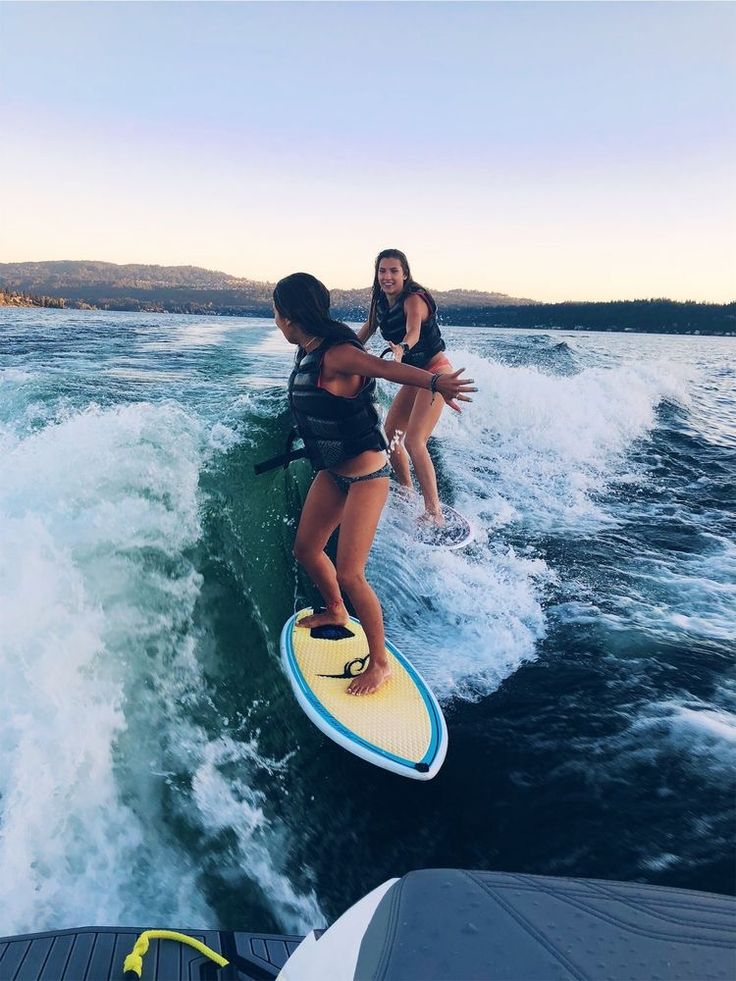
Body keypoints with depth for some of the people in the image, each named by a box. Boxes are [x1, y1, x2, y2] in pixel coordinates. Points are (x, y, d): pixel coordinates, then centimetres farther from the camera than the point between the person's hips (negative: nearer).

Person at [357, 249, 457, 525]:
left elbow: (413, 331, -38)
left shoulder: (413, 299, -19)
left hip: (435, 371, -9)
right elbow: (365, 332, 17)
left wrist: (401, 348, -58)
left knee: (414, 441, -20)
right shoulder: (381, 302, 3)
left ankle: (434, 513, -19)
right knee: (390, 436, 9)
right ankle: (407, 494, 24)